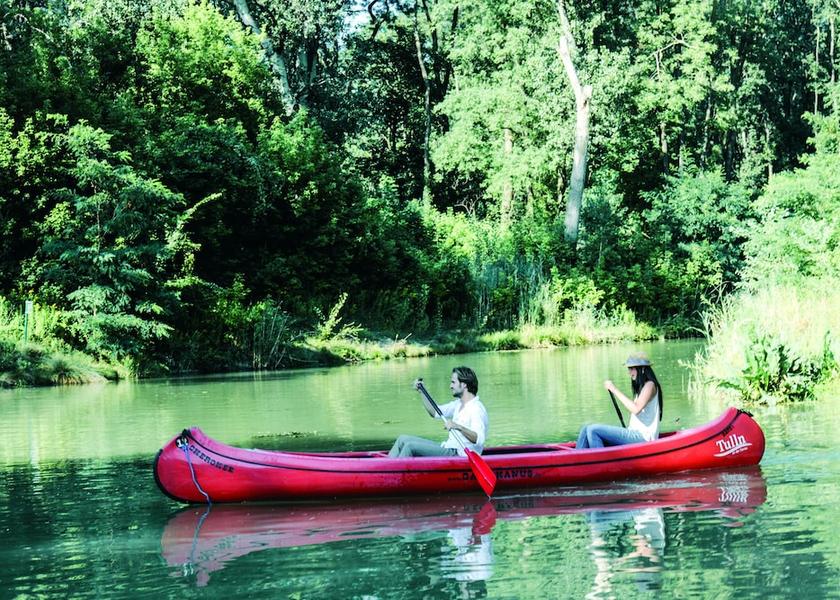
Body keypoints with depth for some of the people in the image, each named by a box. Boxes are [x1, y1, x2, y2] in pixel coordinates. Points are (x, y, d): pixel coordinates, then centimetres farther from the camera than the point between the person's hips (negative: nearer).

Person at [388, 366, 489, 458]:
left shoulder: (477, 409, -17)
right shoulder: (458, 404, 15)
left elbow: (479, 439, -30)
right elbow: (435, 412, 26)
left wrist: (458, 427, -42)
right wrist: (421, 392, 16)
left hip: (457, 454, -10)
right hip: (448, 447, 10)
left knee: (410, 446, -20)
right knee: (403, 439, 8)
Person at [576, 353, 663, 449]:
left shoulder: (650, 385, -6)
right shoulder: (640, 387, 23)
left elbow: (636, 409, -21)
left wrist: (614, 390, -18)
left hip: (643, 437, -9)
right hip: (635, 434, 9)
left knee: (593, 430, -21)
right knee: (586, 429, -1)